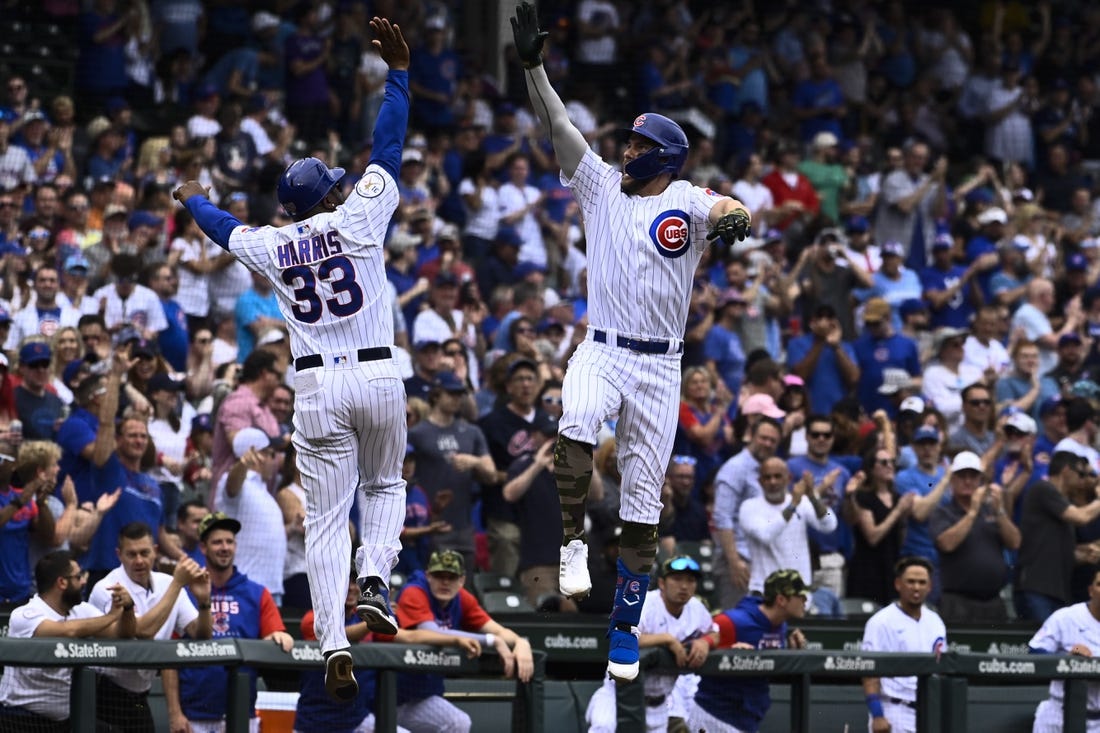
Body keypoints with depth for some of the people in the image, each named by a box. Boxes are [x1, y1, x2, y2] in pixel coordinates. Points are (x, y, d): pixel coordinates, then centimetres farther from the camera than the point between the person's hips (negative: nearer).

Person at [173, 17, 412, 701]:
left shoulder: (273, 246, 9)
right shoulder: (356, 220, 0)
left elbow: (226, 229, 30)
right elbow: (389, 145, 3)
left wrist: (195, 200, 52)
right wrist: (399, 72, 9)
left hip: (317, 388, 1)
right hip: (378, 376, -1)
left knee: (326, 521, 0)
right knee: (386, 486, 23)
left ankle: (334, 644, -14)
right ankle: (376, 581, -5)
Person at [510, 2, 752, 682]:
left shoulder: (687, 202, -1)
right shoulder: (602, 185, 8)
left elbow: (732, 209, -21)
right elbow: (559, 125, 0)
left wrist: (734, 218, -45)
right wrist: (534, 65, -11)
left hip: (660, 366, -1)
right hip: (601, 351, 1)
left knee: (643, 506, 2)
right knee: (575, 429, -34)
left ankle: (626, 628, 12)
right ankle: (574, 539, -17)